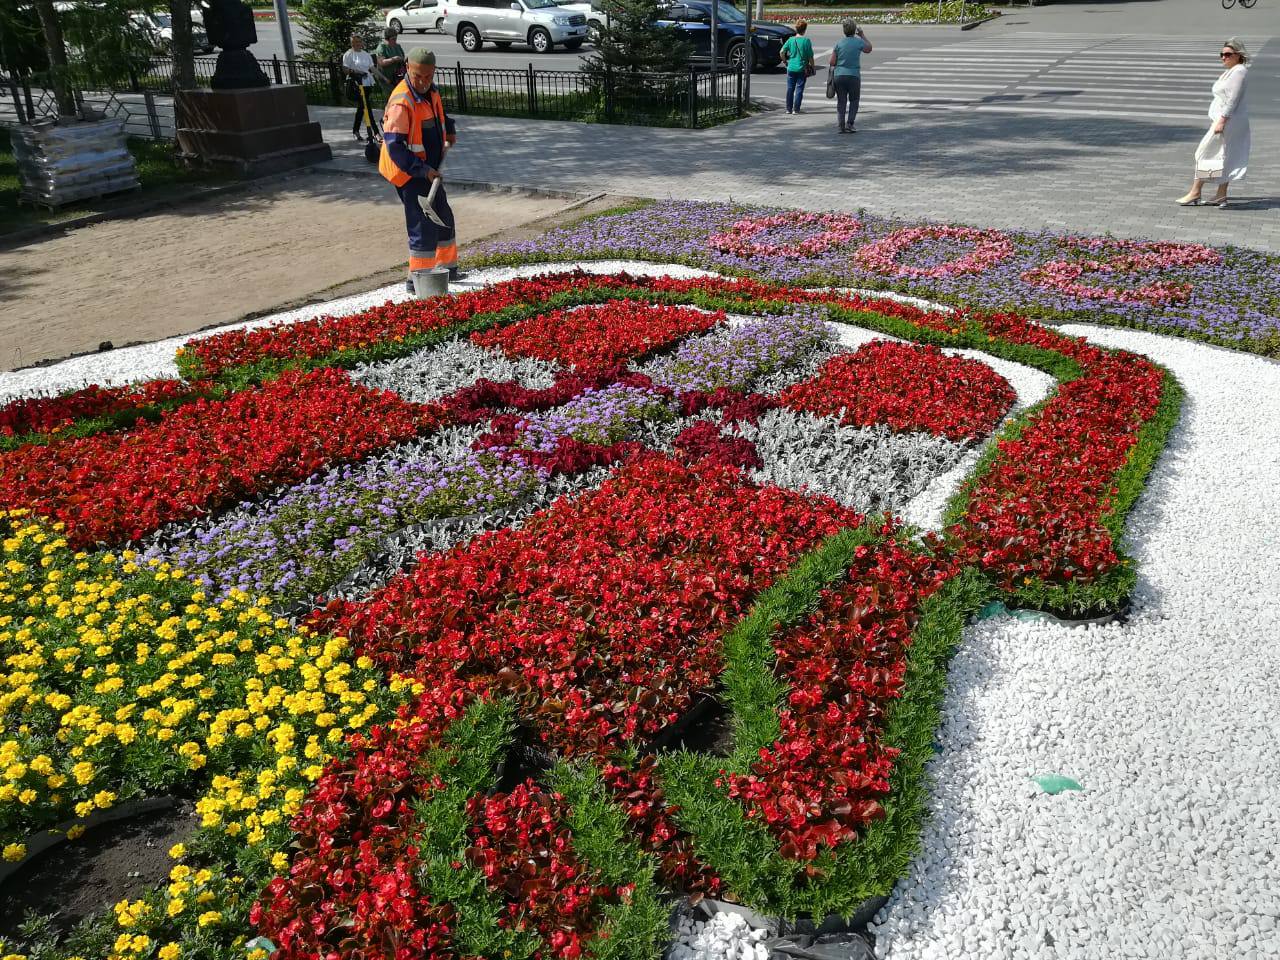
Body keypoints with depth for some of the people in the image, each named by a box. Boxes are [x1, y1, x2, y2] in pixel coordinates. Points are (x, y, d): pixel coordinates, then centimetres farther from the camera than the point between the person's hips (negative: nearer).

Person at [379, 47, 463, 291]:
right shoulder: (401, 102, -24)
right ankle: (417, 279, -2)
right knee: (424, 225, -10)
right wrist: (422, 170, -31)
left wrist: (449, 130, 17)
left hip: (428, 169, 9)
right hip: (410, 172, -9)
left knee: (444, 218, 20)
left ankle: (447, 267, 36)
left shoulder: (429, 90, 4)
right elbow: (394, 146, -27)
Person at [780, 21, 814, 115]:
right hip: (802, 69, -2)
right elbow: (810, 56, -7)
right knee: (799, 89, 4)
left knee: (790, 89, 11)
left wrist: (785, 61, 11)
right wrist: (812, 67, 4)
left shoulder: (790, 39, -1)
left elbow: (782, 52, -4)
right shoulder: (806, 40, -8)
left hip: (791, 68, 2)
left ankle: (789, 108, 15)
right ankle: (796, 109, 3)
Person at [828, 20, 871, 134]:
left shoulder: (838, 43, -1)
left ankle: (842, 126, 3)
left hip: (839, 76, 2)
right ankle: (850, 123, 1)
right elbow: (869, 49, 18)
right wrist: (862, 35, 22)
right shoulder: (859, 42, -4)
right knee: (854, 101, 12)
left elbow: (831, 62, -1)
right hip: (853, 76, -2)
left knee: (841, 101, 8)